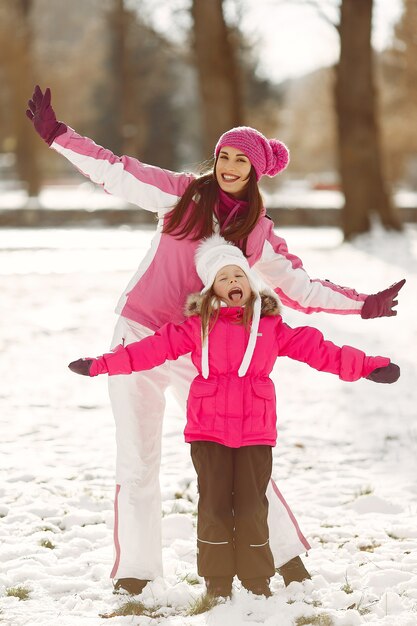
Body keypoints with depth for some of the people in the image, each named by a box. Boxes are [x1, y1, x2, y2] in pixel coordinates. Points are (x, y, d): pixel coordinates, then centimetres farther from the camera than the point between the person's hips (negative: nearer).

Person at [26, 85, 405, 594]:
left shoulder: (259, 233, 5)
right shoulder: (182, 194, 2)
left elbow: (301, 288, 8)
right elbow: (114, 171, 5)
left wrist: (362, 305, 1)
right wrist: (56, 134, 1)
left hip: (199, 355, 0)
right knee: (136, 462, 3)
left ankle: (285, 552, 10)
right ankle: (135, 571, 14)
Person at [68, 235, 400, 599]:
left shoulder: (270, 326, 7)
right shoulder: (198, 326, 5)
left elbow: (315, 349, 6)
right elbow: (157, 347, 3)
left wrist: (366, 366, 1)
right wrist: (102, 364, -3)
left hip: (255, 432, 0)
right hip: (208, 430, 0)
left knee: (251, 506, 0)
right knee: (214, 504, 0)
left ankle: (257, 581, 13)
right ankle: (217, 583, 10)